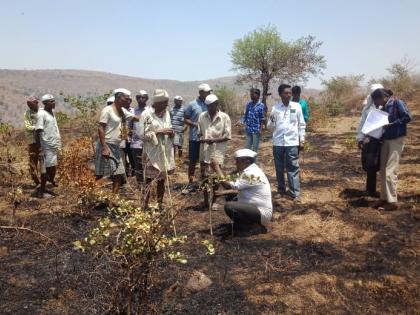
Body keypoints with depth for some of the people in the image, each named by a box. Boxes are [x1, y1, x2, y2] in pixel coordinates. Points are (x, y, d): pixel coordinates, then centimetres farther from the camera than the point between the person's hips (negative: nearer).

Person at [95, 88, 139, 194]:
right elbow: (100, 128, -15)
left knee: (119, 175, 8)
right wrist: (105, 148, -22)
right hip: (106, 146, -8)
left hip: (116, 147, 8)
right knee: (100, 175, -5)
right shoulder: (108, 110, -10)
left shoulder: (122, 111, 12)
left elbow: (135, 117, 20)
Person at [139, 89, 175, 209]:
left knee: (162, 179, 12)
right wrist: (159, 132, -20)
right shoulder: (146, 114, -11)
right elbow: (142, 134, -14)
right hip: (152, 153, -6)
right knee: (149, 180, 2)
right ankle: (146, 205, 12)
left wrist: (170, 133, -4)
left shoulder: (166, 113, 8)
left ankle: (160, 204, 24)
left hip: (165, 152, 6)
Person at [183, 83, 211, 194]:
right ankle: (190, 184, 15)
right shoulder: (192, 104, -6)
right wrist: (196, 125, -17)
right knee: (192, 161, 5)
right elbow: (185, 119, -2)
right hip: (195, 138, -3)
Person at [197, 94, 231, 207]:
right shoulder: (202, 116, 5)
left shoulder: (224, 117, -5)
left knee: (216, 177, -16)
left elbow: (228, 136, -8)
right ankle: (206, 200, 22)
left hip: (218, 149, -4)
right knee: (203, 175, 10)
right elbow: (199, 132, 11)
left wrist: (213, 140, -19)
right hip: (204, 149, 4)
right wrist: (201, 138, -12)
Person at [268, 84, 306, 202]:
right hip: (278, 142, 2)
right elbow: (271, 127, 6)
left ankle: (295, 193, 3)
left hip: (292, 142, -2)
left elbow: (301, 124, 5)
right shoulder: (275, 108, 2)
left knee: (293, 168, 0)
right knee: (279, 168, 11)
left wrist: (302, 140, 3)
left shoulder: (297, 106, 0)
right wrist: (272, 120, -16)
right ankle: (281, 189, 25)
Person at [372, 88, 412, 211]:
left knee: (390, 172, -9)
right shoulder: (383, 109, 12)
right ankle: (384, 198, 17)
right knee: (383, 171, 8)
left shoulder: (397, 103, -10)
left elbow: (408, 117, -18)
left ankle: (393, 202, -2)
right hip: (386, 140, 8)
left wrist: (392, 124, -21)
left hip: (396, 140, -8)